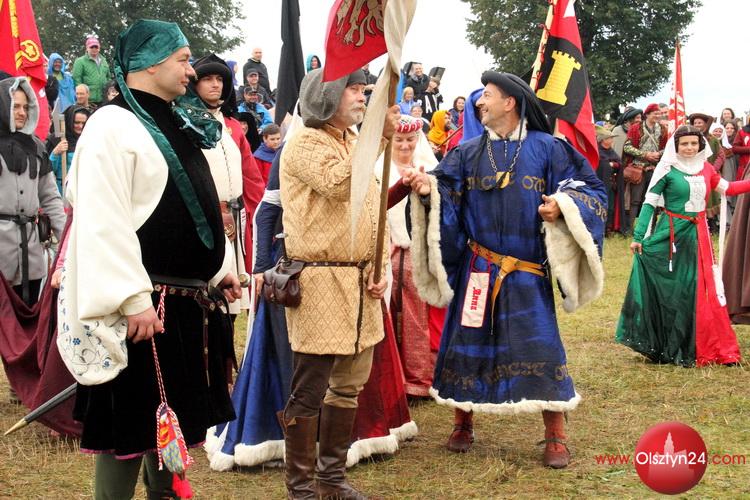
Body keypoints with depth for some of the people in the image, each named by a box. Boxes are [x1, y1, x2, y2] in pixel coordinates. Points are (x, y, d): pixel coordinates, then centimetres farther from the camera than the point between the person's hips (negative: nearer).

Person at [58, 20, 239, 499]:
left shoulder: (174, 125, 15)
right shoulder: (112, 125, -13)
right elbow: (102, 223, -20)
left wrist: (220, 269, 16)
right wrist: (133, 300, -24)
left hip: (187, 297, 9)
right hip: (141, 302, -9)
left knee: (172, 411, 17)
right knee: (132, 419, -1)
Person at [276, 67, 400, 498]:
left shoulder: (355, 144, 18)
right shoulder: (305, 144, -8)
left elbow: (375, 211, 19)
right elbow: (338, 184, -26)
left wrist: (379, 270, 7)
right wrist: (377, 136, -25)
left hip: (359, 282, 8)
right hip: (320, 281, -8)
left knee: (349, 386, 14)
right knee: (310, 391, -3)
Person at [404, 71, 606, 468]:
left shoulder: (547, 148, 0)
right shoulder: (468, 151, 6)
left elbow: (590, 189, 2)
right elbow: (446, 194, -1)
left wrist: (562, 205, -17)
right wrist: (429, 190, -22)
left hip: (527, 272, -2)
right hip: (476, 269, 2)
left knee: (540, 346, -5)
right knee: (467, 341, 8)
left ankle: (555, 436, 8)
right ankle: (463, 424, 27)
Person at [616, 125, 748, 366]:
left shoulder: (705, 168, 7)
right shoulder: (668, 170, -8)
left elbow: (727, 188, 20)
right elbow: (649, 203, -8)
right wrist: (638, 237, -12)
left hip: (698, 235, 5)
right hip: (672, 235, -5)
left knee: (700, 290, 7)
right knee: (670, 291, 0)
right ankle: (666, 348, 12)